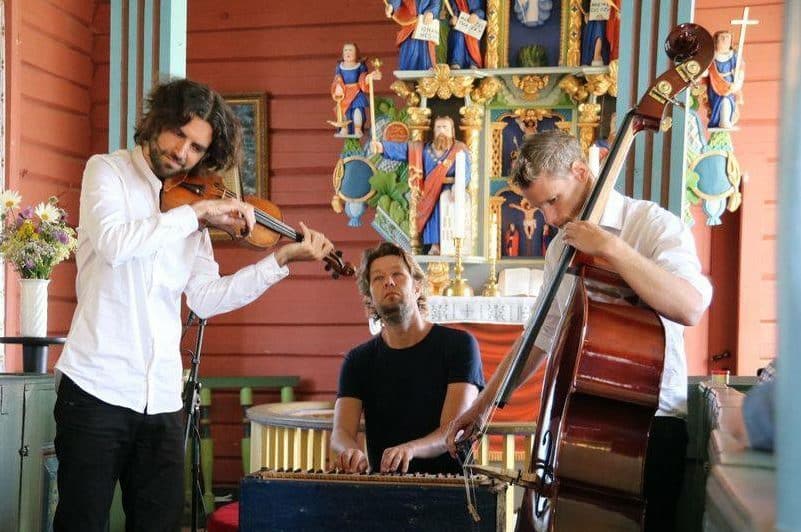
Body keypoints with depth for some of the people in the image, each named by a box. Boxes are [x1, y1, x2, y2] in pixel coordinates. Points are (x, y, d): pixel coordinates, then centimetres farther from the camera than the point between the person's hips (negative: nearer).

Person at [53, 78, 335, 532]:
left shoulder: (190, 205, 13)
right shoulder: (108, 171, 0)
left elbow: (204, 299, 4)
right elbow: (113, 243, -21)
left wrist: (282, 259, 0)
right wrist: (197, 213, -19)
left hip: (162, 396, 5)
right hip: (97, 387, -5)